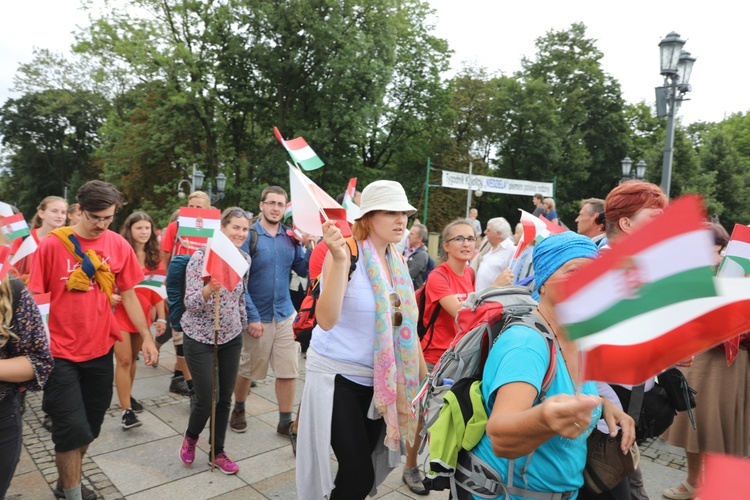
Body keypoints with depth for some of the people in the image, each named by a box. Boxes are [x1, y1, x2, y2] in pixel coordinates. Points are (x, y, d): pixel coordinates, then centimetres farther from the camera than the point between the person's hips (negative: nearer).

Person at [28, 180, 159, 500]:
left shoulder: (119, 245, -3)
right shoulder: (53, 244, -11)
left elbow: (128, 295, 5)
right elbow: (34, 297, -6)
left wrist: (146, 336, 5)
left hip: (100, 350, 4)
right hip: (60, 353, -3)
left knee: (90, 426, 16)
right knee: (71, 428, -1)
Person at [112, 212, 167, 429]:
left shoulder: (154, 256, 6)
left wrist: (161, 317, 4)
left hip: (143, 313, 4)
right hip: (121, 312, -4)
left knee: (133, 359, 16)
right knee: (124, 360, -5)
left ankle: (127, 396, 32)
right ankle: (126, 410, -2)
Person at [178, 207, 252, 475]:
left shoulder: (244, 258, 0)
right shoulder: (201, 257, -16)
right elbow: (189, 302, -20)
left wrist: (243, 325, 17)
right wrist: (210, 288, -38)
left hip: (231, 337, 5)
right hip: (200, 337, -5)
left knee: (225, 398, 10)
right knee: (207, 398, -1)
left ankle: (217, 452, 29)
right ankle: (190, 437, 32)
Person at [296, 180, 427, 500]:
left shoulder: (397, 261, 2)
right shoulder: (346, 254, -18)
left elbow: (406, 323, 10)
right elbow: (326, 320, -29)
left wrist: (423, 373, 12)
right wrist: (339, 260, -38)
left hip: (378, 379, 6)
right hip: (337, 375, -6)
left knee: (366, 469, 19)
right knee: (359, 474, -2)